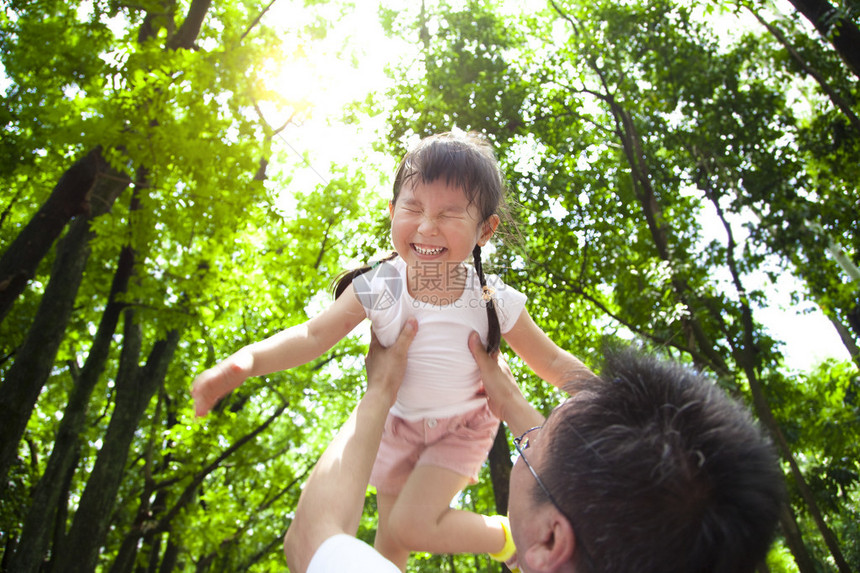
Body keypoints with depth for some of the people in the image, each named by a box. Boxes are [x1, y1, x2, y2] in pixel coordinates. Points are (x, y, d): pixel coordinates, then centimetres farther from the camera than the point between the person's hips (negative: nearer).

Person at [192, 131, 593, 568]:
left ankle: (506, 537, 8)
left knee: (412, 525, -17)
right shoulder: (377, 287, -23)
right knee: (389, 545, 16)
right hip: (398, 420, 3)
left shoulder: (494, 302, -25)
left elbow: (552, 362, -13)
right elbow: (314, 336, -24)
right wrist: (248, 360, -40)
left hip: (462, 426, -2)